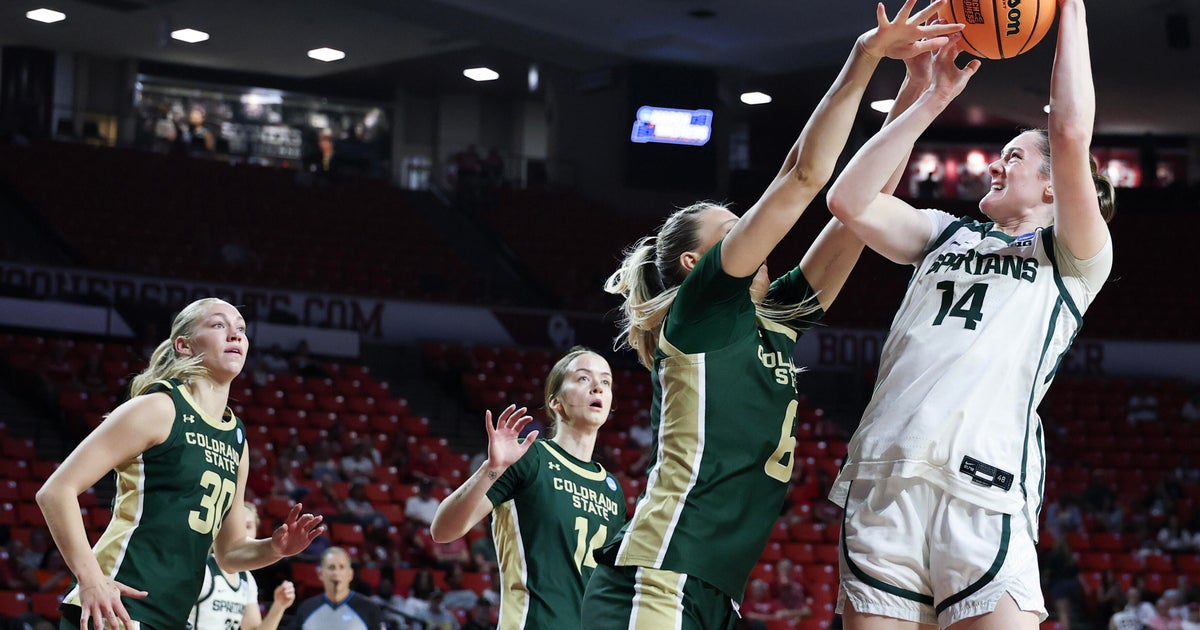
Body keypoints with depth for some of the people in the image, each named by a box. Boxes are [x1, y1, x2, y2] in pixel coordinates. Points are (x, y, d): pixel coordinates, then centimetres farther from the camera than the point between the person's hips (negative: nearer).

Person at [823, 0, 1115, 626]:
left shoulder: (1071, 257, 14)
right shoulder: (946, 234, 29)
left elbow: (1071, 135, -1)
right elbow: (848, 200, 14)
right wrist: (937, 94, 16)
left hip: (983, 485, -4)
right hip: (881, 475, 4)